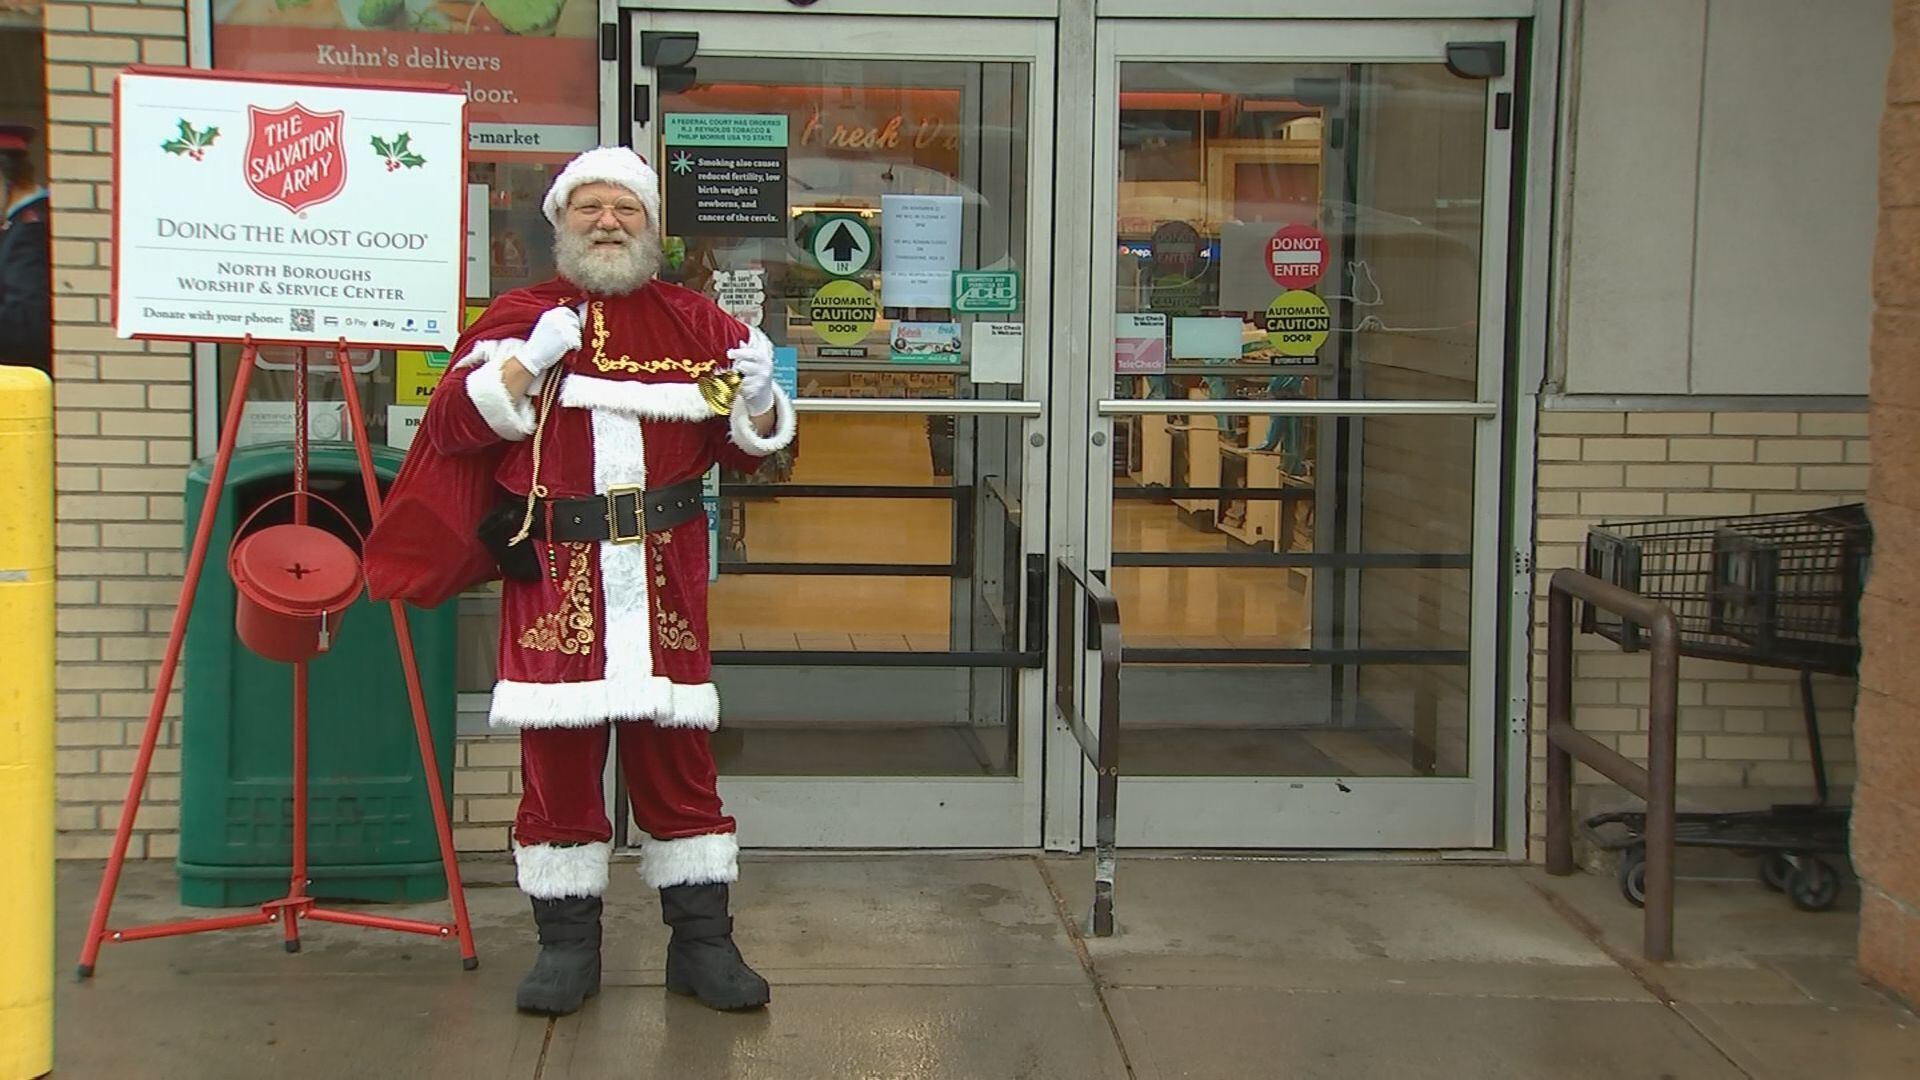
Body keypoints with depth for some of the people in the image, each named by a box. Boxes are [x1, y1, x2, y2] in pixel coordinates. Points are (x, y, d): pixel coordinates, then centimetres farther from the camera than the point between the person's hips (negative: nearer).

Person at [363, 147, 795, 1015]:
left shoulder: (694, 322, 12)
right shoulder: (519, 316, 7)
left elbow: (744, 446, 12)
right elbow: (456, 423, -4)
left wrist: (757, 400, -9)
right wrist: (529, 363, -17)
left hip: (664, 581, 1)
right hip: (552, 579, -1)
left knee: (677, 758, 5)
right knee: (557, 761, 3)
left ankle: (702, 941, 14)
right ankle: (566, 944, 14)